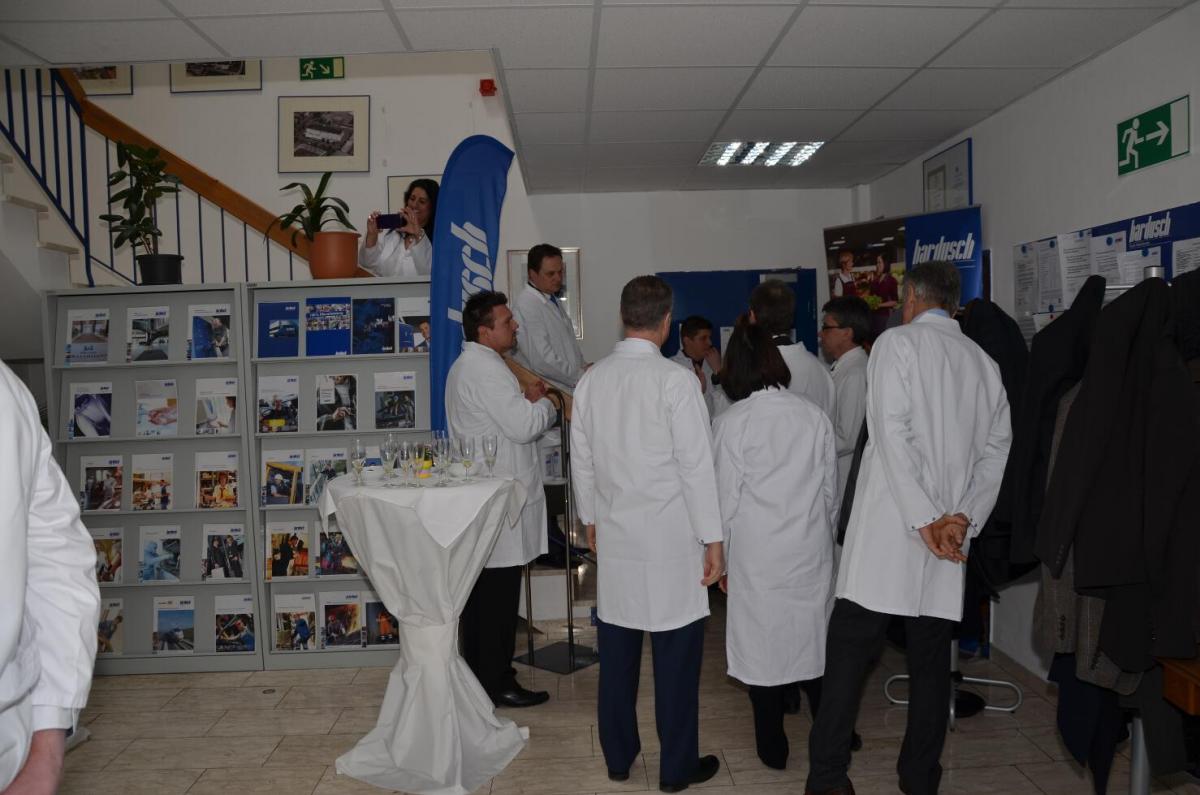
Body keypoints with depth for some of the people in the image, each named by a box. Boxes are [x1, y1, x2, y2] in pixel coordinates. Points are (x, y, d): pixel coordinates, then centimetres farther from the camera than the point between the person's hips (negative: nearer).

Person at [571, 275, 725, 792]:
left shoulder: (592, 379, 1)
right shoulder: (676, 380, -14)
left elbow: (581, 460, 8)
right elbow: (696, 466, -13)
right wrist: (713, 540, -5)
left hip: (614, 536, 5)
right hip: (670, 539, -5)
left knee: (617, 649, 14)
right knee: (676, 653, 7)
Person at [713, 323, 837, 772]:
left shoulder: (731, 422, -10)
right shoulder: (814, 415, -2)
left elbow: (726, 499, -6)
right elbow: (831, 490, 6)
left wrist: (721, 557, 4)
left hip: (757, 554, -3)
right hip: (811, 550, 3)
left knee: (763, 642, 8)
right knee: (815, 636, 15)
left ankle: (773, 748, 20)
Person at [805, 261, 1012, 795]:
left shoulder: (897, 342, -1)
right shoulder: (984, 362, 15)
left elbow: (893, 434, -12)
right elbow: (996, 451, 7)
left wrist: (925, 520, -12)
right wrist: (963, 518, -2)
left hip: (890, 524, -5)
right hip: (952, 528, 5)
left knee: (851, 646, 0)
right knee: (932, 657, 11)